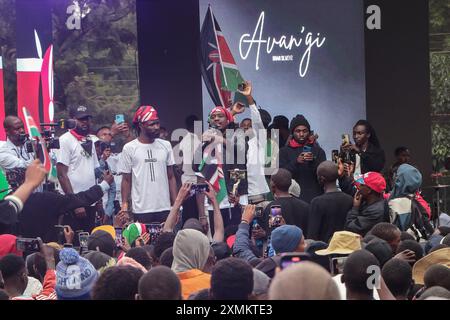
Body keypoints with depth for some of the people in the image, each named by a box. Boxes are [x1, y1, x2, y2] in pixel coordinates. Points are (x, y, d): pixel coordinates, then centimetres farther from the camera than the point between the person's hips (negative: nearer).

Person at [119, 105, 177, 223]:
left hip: (164, 209, 3)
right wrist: (124, 205, -4)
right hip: (141, 210, -3)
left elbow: (171, 177, 12)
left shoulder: (165, 146, 9)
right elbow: (126, 180, 3)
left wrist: (176, 205, 6)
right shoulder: (129, 148, 0)